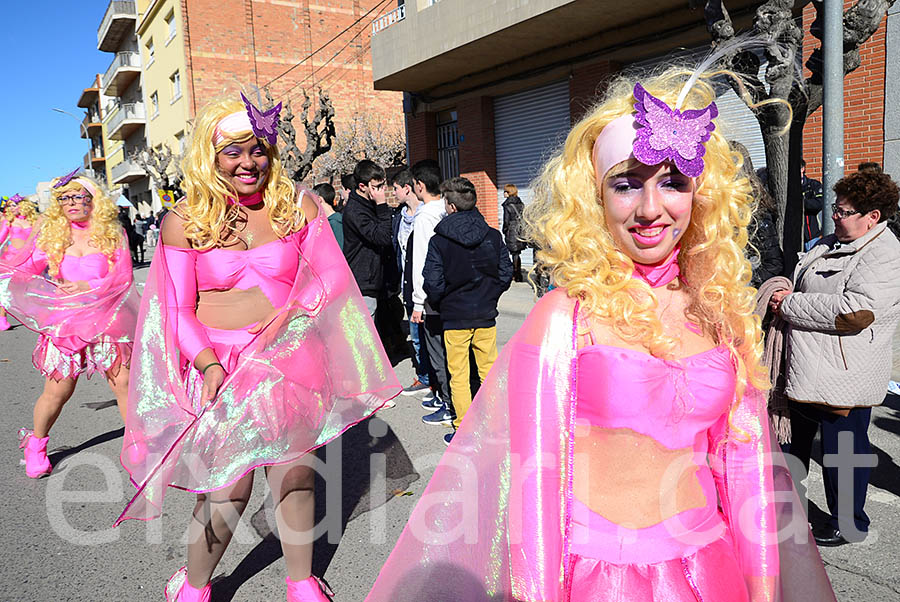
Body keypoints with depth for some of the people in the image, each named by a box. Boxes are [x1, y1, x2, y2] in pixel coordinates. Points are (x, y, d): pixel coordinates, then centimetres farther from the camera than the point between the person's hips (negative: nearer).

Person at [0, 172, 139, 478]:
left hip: (106, 319, 0)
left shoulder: (112, 233, 2)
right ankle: (36, 444, 29)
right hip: (64, 322, 1)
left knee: (124, 384, -2)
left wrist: (89, 286, -17)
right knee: (57, 391, 3)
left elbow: (124, 276, -3)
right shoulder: (50, 232, 6)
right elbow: (25, 266, 8)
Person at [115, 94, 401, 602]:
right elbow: (177, 309, 0)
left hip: (289, 359, 1)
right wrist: (208, 365, -14)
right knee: (228, 488, 0)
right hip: (220, 364, -1)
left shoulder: (298, 206, 3)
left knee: (295, 474, 8)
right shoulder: (185, 221, 1)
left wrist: (294, 309, -14)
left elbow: (330, 274, 3)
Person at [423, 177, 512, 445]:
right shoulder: (493, 236, -3)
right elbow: (506, 273, 1)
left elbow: (433, 284, -12)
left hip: (455, 316, -3)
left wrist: (438, 303, 8)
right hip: (486, 315, 3)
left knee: (459, 375, 8)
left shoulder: (439, 241, -11)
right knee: (489, 370, 14)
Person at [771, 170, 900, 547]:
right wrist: (782, 293, 6)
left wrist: (790, 304, -23)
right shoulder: (832, 242, 11)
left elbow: (854, 311, -30)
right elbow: (801, 277, 28)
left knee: (842, 452, 6)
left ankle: (848, 524, 26)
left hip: (844, 378, -9)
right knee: (797, 438, 24)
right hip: (806, 371, 9)